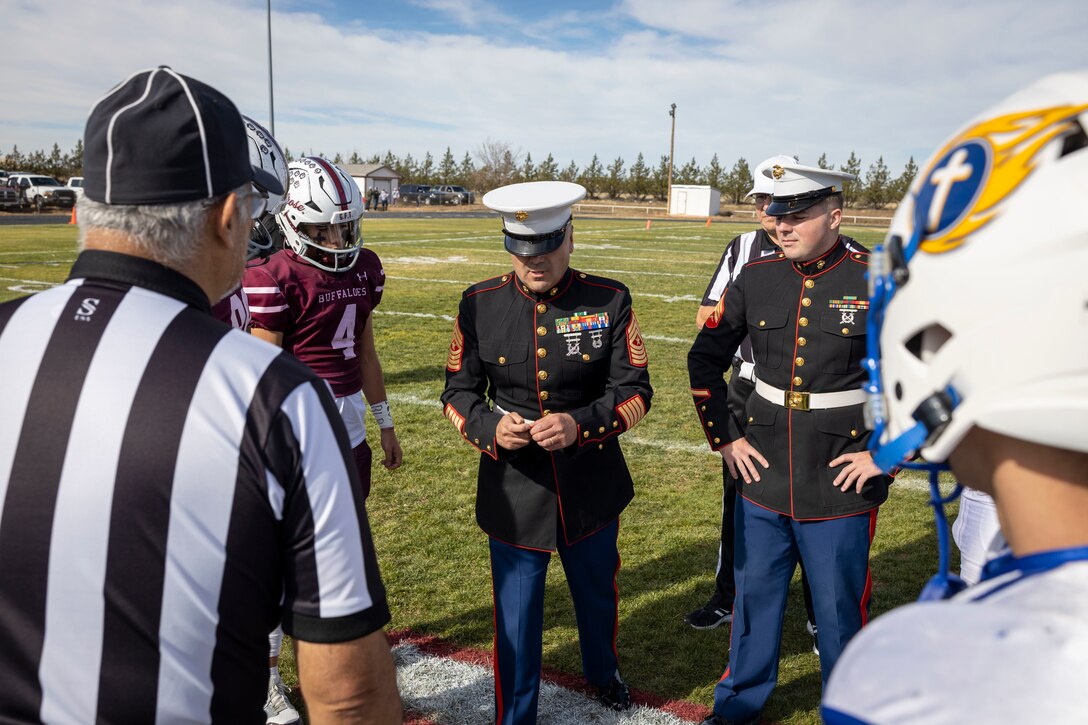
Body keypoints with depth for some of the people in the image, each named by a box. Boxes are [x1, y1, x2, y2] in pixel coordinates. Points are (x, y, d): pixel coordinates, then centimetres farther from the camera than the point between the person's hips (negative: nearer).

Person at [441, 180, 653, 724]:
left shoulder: (610, 301, -8)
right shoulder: (479, 305, -6)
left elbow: (634, 390, -7)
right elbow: (458, 392, 0)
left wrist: (580, 424, -25)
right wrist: (490, 428, -21)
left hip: (592, 483, 1)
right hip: (513, 489, -1)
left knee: (597, 593, 24)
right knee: (516, 615, 9)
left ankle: (603, 673, 56)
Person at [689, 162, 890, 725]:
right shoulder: (755, 280, -1)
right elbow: (704, 360, 10)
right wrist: (723, 437, 5)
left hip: (841, 487, -3)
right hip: (763, 475, 4)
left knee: (840, 610, 13)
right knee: (754, 595, 18)